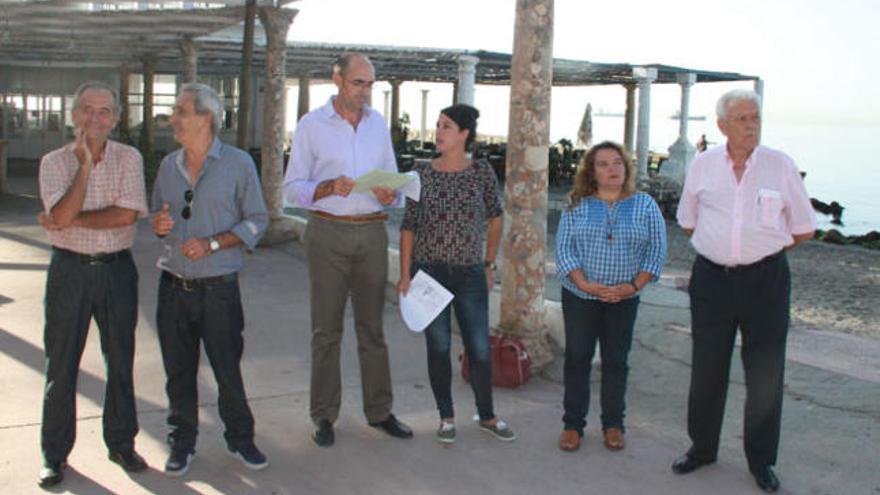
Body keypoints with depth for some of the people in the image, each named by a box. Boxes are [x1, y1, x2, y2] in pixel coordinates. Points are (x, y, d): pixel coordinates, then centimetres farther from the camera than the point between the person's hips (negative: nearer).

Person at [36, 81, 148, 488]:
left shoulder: (129, 158, 0)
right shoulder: (55, 162, -1)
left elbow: (126, 215, -14)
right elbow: (63, 215, -17)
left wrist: (70, 220, -12)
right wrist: (85, 163, -15)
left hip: (117, 269, 1)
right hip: (70, 270, 0)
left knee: (121, 360, 9)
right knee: (61, 365, 6)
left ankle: (121, 442, 24)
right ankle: (54, 453, 18)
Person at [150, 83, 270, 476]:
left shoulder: (238, 163, -3)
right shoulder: (169, 165, 10)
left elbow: (257, 220, -2)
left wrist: (213, 243, -14)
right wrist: (158, 224, -5)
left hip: (218, 286, -4)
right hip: (174, 285, 4)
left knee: (229, 368, 3)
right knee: (178, 370, 9)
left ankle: (240, 439, 21)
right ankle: (183, 441, 24)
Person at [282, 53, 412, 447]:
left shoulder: (378, 124, 11)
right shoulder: (311, 126, 0)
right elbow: (292, 188, -2)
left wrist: (390, 194, -8)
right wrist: (328, 188, -21)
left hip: (372, 232, 3)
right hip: (328, 233, -3)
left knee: (372, 326, 8)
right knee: (326, 328, 2)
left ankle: (379, 410, 17)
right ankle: (324, 415, 12)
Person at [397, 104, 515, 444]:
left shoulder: (482, 171, -1)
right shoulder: (422, 174, -2)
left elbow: (495, 217, 12)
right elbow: (409, 226, 0)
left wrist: (490, 264, 11)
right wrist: (405, 274, -4)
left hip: (470, 275, 0)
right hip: (429, 271, 0)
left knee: (480, 350, 4)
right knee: (438, 347, 6)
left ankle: (487, 416, 24)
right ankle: (446, 417, 22)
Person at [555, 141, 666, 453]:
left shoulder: (644, 205, 2)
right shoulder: (577, 206, 1)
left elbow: (657, 250, 0)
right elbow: (563, 248, -4)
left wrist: (634, 285, -11)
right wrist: (586, 284, -16)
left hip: (624, 298, 0)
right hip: (580, 296, 0)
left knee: (616, 362, 8)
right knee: (577, 359, 5)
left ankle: (613, 424, 21)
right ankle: (573, 424, 15)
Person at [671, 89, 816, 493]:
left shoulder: (780, 165, -3)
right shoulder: (704, 164, 3)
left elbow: (804, 229, 6)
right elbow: (688, 221, 16)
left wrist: (762, 249, 8)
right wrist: (728, 248, 11)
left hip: (765, 278, -2)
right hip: (711, 278, 2)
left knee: (765, 373, 4)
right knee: (706, 369, 10)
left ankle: (761, 460, 20)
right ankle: (702, 448, 27)